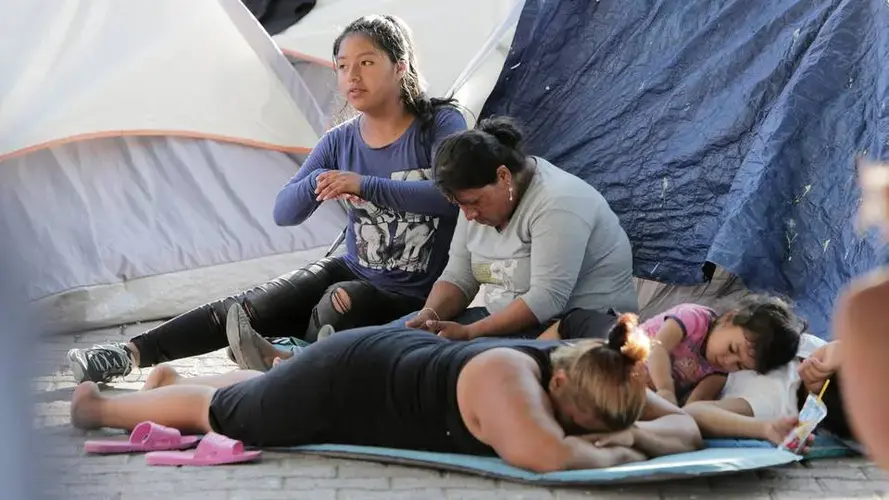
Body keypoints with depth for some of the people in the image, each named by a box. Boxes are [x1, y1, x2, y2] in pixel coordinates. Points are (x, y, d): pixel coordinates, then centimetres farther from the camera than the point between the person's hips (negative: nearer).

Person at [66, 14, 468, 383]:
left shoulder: (441, 124, -13)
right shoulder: (340, 141, 2)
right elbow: (284, 212, 0)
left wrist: (364, 185, -35)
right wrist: (317, 184, -23)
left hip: (411, 297, -5)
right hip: (351, 272, 5)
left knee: (340, 302, -38)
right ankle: (130, 354, -8)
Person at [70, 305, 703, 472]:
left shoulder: (590, 373, -20)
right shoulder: (507, 375, -42)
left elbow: (687, 427, -16)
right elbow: (547, 456, -58)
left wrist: (634, 432, -35)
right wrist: (609, 452, -40)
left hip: (404, 356, 7)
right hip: (344, 383, -7)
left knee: (258, 390, 35)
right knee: (220, 412, 20)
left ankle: (175, 380, 63)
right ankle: (101, 404, 46)